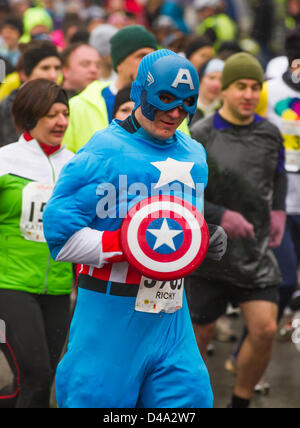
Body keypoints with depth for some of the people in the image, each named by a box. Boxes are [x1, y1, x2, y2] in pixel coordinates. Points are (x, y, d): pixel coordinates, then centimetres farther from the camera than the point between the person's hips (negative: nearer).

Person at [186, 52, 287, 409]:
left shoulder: (270, 134, 4)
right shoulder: (200, 136, -10)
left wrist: (278, 211, 8)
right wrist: (220, 216, -18)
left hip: (257, 252, 3)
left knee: (265, 330, -7)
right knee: (199, 335, 7)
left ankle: (240, 402, 13)